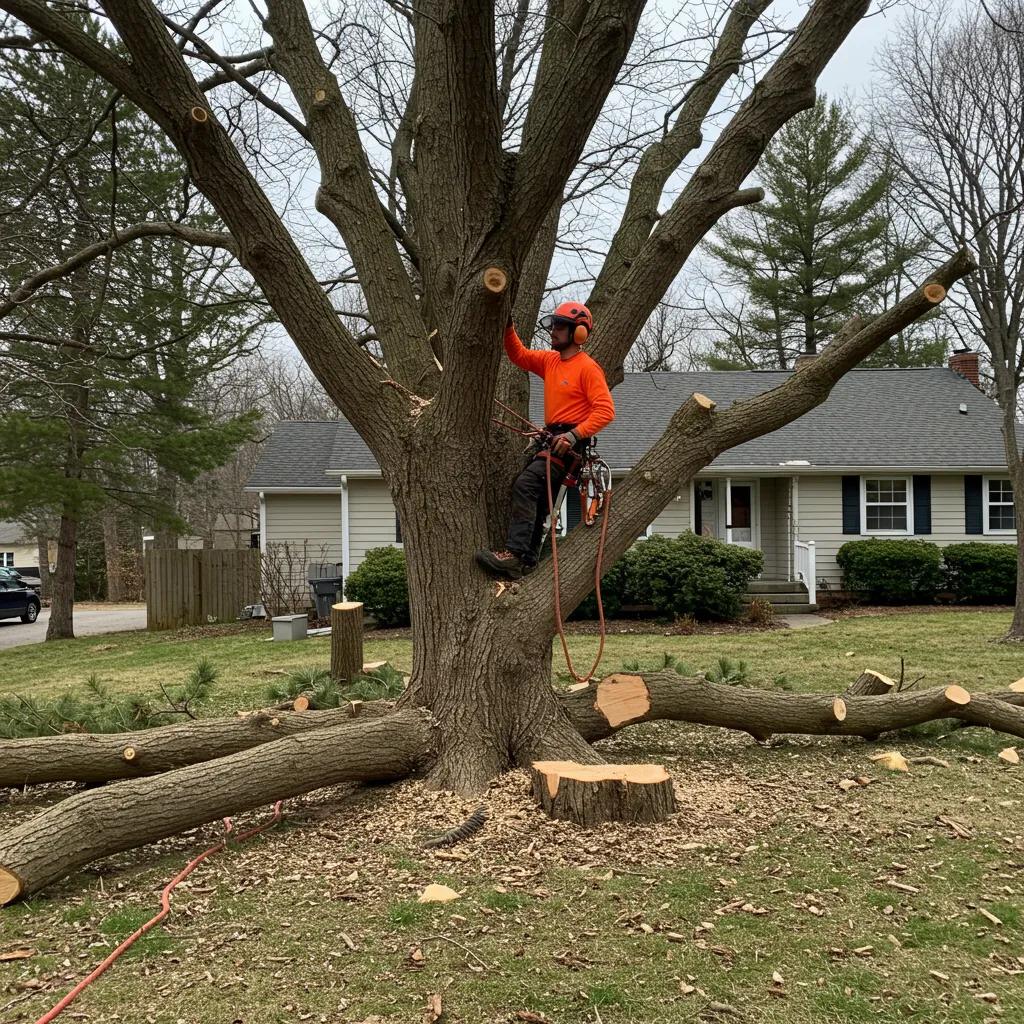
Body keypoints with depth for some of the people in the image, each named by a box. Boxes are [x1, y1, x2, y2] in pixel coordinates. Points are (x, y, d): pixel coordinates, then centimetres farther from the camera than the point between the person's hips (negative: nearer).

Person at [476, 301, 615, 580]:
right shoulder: (550, 360, 14)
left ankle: (514, 554, -31)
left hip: (569, 443, -10)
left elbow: (605, 411, -17)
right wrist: (508, 327, 4)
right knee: (536, 500, 12)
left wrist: (574, 434, -26)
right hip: (551, 439, 10)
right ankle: (528, 561, 17)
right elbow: (519, 355, 21)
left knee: (525, 485, -25)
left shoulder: (588, 368, -10)